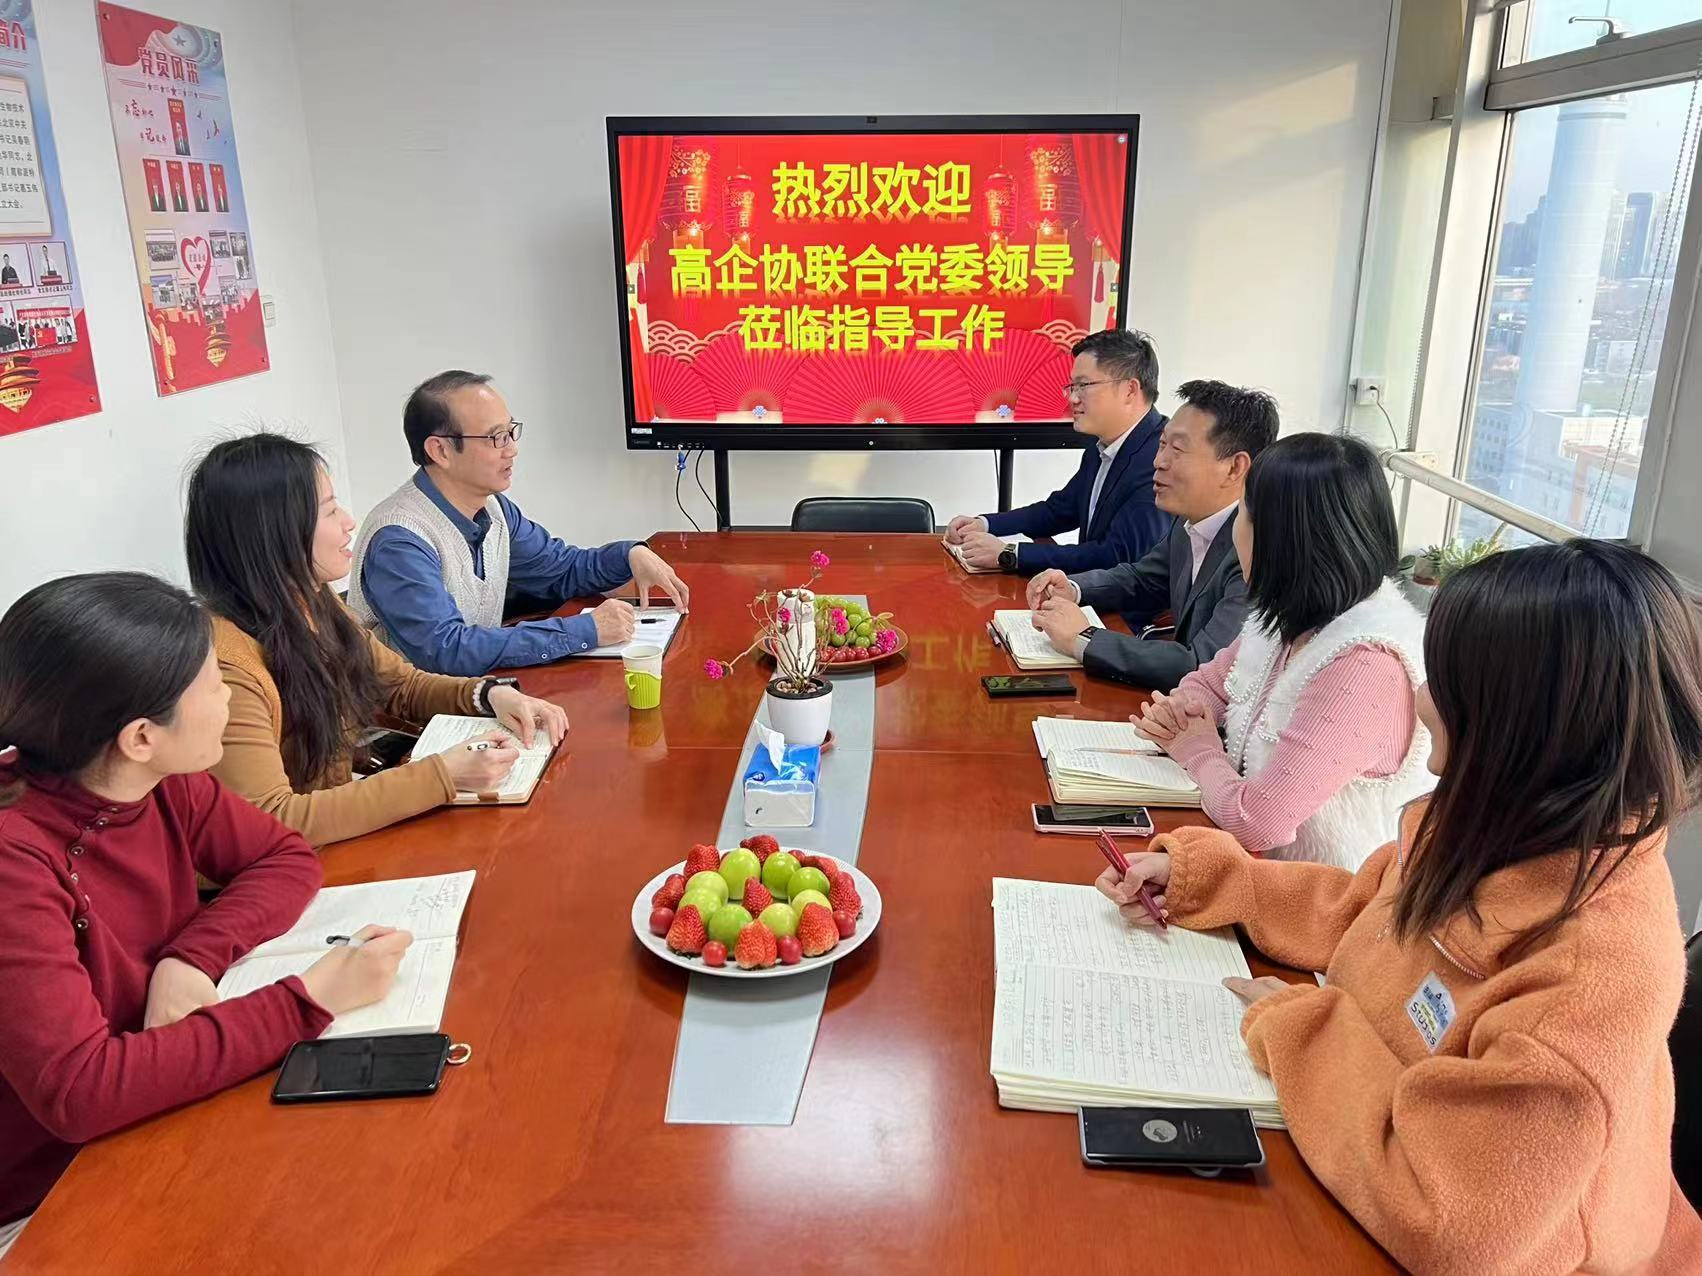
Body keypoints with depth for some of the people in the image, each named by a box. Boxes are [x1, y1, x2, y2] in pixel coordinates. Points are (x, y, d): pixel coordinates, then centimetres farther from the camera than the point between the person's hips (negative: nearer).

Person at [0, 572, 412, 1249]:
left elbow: (287, 858, 2)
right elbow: (78, 1091, -33)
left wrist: (195, 956, -17)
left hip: (159, 1112, 6)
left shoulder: (164, 782, -9)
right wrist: (308, 999, -33)